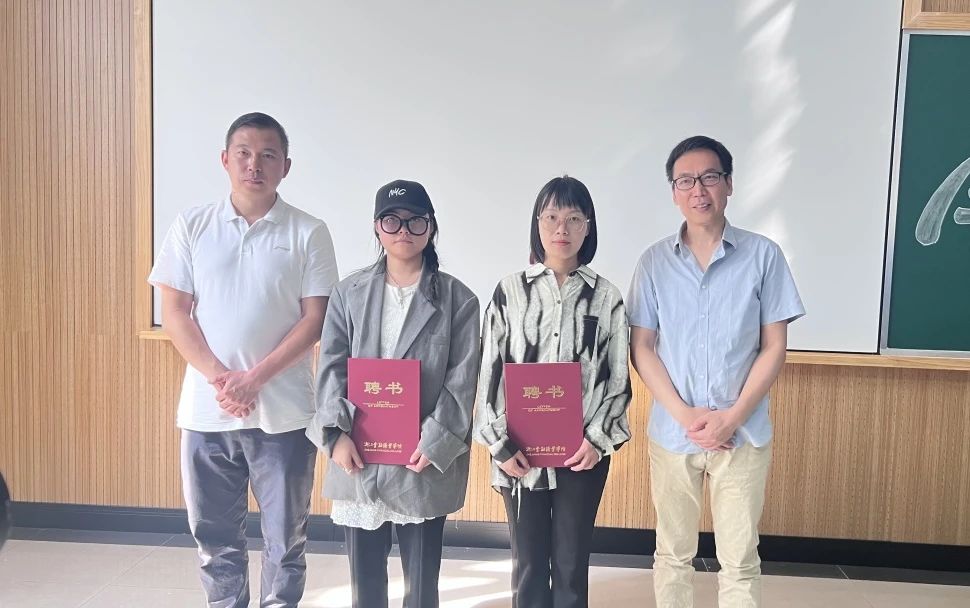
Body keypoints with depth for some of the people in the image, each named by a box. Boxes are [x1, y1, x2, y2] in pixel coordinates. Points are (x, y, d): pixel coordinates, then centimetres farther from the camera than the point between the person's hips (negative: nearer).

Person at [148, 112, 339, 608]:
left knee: (284, 536, 9)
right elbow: (174, 312, 2)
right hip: (206, 409, 2)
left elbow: (316, 319, -4)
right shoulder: (191, 226, 4)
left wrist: (255, 378, -13)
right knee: (214, 533, 14)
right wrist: (220, 378, -9)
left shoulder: (308, 233, -1)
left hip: (284, 411, -2)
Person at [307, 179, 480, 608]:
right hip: (358, 458, 2)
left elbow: (462, 379, -4)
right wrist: (336, 432, -11)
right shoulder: (349, 293, 7)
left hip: (424, 460, -2)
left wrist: (435, 442, -14)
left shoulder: (457, 298, 0)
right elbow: (331, 366, 2)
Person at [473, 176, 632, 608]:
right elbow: (490, 371, 0)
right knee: (528, 561, 10)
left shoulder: (606, 296, 3)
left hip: (583, 449, 0)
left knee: (572, 562, 9)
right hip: (521, 450, 0)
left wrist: (598, 439, -7)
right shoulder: (509, 291, 1)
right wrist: (500, 444, -5)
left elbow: (619, 377, 3)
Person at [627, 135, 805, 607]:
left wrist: (732, 417, -11)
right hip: (672, 432, 1)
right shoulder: (654, 261, 0)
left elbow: (774, 348, -2)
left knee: (740, 561, 8)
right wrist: (685, 415, -11)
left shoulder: (763, 255, -4)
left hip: (743, 434, -1)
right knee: (673, 555, 14)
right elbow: (641, 348, 0)